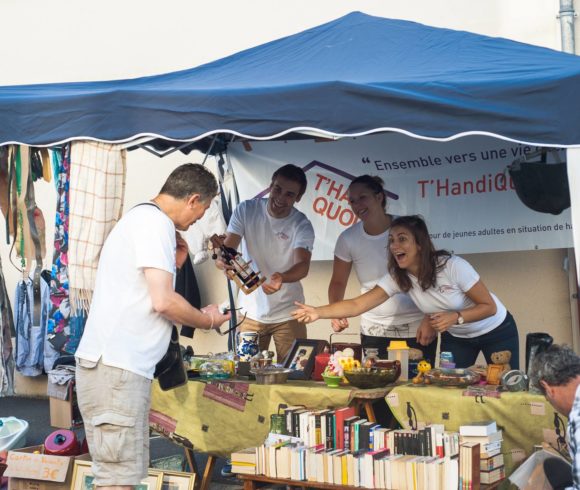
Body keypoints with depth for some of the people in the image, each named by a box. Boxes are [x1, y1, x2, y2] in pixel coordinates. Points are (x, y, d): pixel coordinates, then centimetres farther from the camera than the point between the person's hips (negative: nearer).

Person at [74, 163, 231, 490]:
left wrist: (172, 264, 15)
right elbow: (163, 301, -16)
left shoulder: (142, 218, 22)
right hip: (116, 366, -10)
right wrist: (208, 320, -1)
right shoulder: (155, 222, -9)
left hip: (118, 364, 10)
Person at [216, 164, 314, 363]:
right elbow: (227, 248, -11)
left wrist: (282, 278, -47)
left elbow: (303, 265, -25)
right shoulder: (246, 210, -6)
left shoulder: (302, 225, -11)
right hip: (250, 312, 1)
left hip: (288, 314, -1)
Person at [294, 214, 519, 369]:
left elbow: (489, 306, -23)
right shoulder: (398, 278, -17)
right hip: (456, 337, 5)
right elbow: (357, 304, -24)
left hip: (496, 332, -4)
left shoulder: (453, 266, -31)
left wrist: (455, 317, -38)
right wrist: (319, 312, -38)